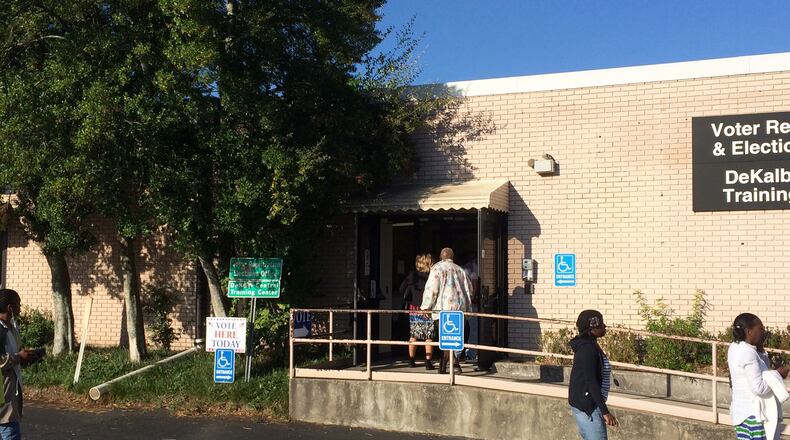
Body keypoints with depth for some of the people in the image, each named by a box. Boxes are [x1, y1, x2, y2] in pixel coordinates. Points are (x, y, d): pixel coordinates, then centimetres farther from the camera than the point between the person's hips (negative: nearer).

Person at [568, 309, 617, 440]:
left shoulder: (588, 345, 12)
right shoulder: (588, 348, -18)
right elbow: (591, 381, -23)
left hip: (584, 404, 10)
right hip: (587, 406, -10)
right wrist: (605, 411, -23)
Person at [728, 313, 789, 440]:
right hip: (753, 414, -9)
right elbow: (759, 387, -26)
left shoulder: (735, 347, 6)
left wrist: (758, 348, 5)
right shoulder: (748, 353, -23)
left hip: (743, 410, 9)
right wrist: (777, 374, -12)